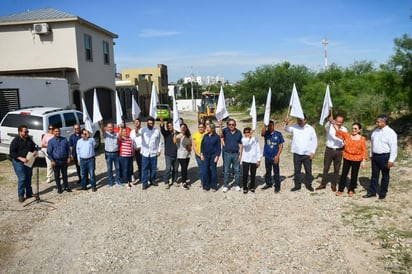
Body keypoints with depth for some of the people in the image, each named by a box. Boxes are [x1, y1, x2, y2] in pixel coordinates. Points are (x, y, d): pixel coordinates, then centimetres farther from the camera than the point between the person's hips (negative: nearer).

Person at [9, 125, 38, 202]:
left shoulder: (29, 139, 7)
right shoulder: (15, 141, -11)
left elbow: (34, 147, 19)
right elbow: (12, 153, -13)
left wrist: (35, 151, -5)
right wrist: (21, 158, -24)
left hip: (28, 161, 6)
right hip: (18, 162, -6)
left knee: (28, 178, 12)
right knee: (22, 178, -7)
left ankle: (29, 193, 23)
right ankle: (21, 196, 4)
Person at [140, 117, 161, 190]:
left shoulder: (157, 131, 1)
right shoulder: (143, 130, -5)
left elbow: (159, 141, 8)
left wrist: (159, 150, 3)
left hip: (154, 153, 2)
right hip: (145, 153, -2)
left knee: (153, 168, 12)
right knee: (144, 168, 1)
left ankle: (152, 180, 29)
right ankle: (145, 183, 8)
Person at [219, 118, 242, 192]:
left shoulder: (239, 132, 3)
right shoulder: (225, 130, -2)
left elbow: (240, 144, 5)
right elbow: (221, 135, -25)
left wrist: (240, 154, -1)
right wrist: (220, 126, -40)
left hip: (236, 154, 1)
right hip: (227, 154, -1)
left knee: (237, 170, 8)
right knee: (226, 171, 7)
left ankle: (237, 185, 21)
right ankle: (225, 186, 16)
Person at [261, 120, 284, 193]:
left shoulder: (278, 134, -5)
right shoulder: (266, 133, 0)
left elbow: (281, 145, -4)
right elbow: (262, 133, -25)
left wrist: (277, 155, -11)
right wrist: (265, 125, -39)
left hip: (275, 157, -3)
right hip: (267, 156, 3)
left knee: (276, 172, 5)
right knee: (268, 171, 16)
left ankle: (277, 186, 16)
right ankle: (268, 184, 32)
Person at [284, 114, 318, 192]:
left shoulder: (310, 129, -2)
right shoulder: (295, 127, 2)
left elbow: (314, 141, 1)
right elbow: (286, 129, -8)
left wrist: (313, 152, -4)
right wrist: (286, 123, -29)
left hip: (307, 154, -1)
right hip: (296, 153, 1)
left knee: (308, 170, 8)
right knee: (297, 170, 9)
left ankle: (308, 185, 24)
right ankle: (297, 185, 20)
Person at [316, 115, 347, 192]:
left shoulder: (344, 130, 3)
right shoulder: (329, 127, -5)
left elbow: (345, 141, 9)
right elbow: (327, 125, -31)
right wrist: (330, 121, -52)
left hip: (338, 151, 2)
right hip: (329, 150, -1)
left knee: (336, 169, 8)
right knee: (326, 168, 6)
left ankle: (333, 185, 21)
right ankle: (323, 184, 17)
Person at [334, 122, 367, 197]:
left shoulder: (362, 139, -7)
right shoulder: (347, 135, -2)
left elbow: (364, 151, -5)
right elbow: (338, 131, -9)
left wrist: (363, 161, -9)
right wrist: (333, 123, -22)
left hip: (356, 160, -2)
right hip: (347, 158, 2)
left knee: (354, 175, 9)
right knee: (344, 174, 8)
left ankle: (351, 190, 24)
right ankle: (340, 189, 17)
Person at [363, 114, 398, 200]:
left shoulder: (391, 133, -15)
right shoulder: (376, 131, 6)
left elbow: (394, 148, -16)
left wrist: (391, 160, -18)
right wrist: (371, 155, 16)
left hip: (384, 157, -6)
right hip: (375, 156, 6)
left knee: (385, 175, 10)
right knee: (374, 175, 13)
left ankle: (383, 193, 23)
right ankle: (372, 192, 22)